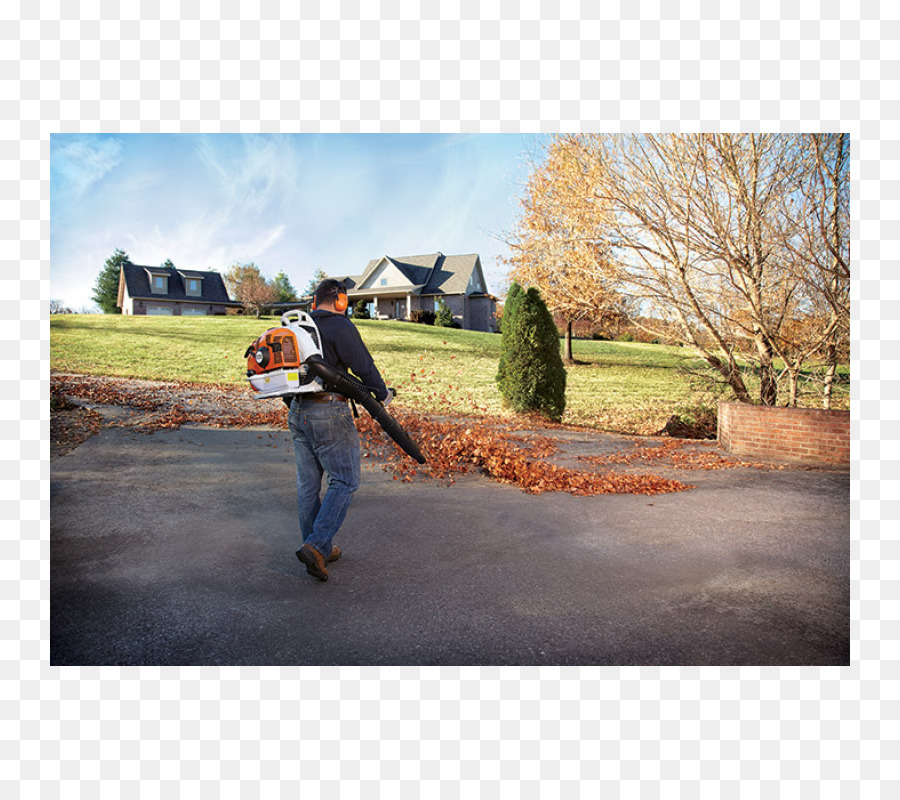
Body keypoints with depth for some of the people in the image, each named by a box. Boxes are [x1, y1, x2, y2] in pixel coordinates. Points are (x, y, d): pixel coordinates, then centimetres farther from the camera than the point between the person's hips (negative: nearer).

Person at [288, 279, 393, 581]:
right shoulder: (340, 327, -10)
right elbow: (364, 366, -11)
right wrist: (383, 394, 5)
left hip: (298, 412, 8)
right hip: (329, 412, -8)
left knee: (308, 483, 12)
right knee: (344, 480, 0)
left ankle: (317, 550, 21)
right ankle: (316, 545, -10)